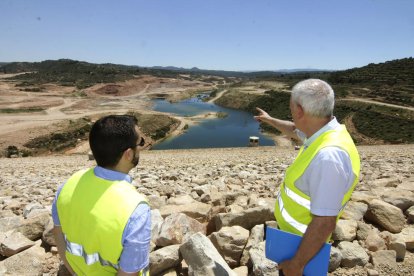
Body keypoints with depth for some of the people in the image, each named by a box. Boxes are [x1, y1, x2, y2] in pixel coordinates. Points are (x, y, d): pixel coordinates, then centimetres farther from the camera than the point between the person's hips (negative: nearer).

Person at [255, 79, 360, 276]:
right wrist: (270, 120, 32)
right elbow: (294, 131, 17)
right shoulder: (322, 132, -7)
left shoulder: (328, 156, -37)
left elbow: (325, 223, -34)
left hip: (304, 243, -8)